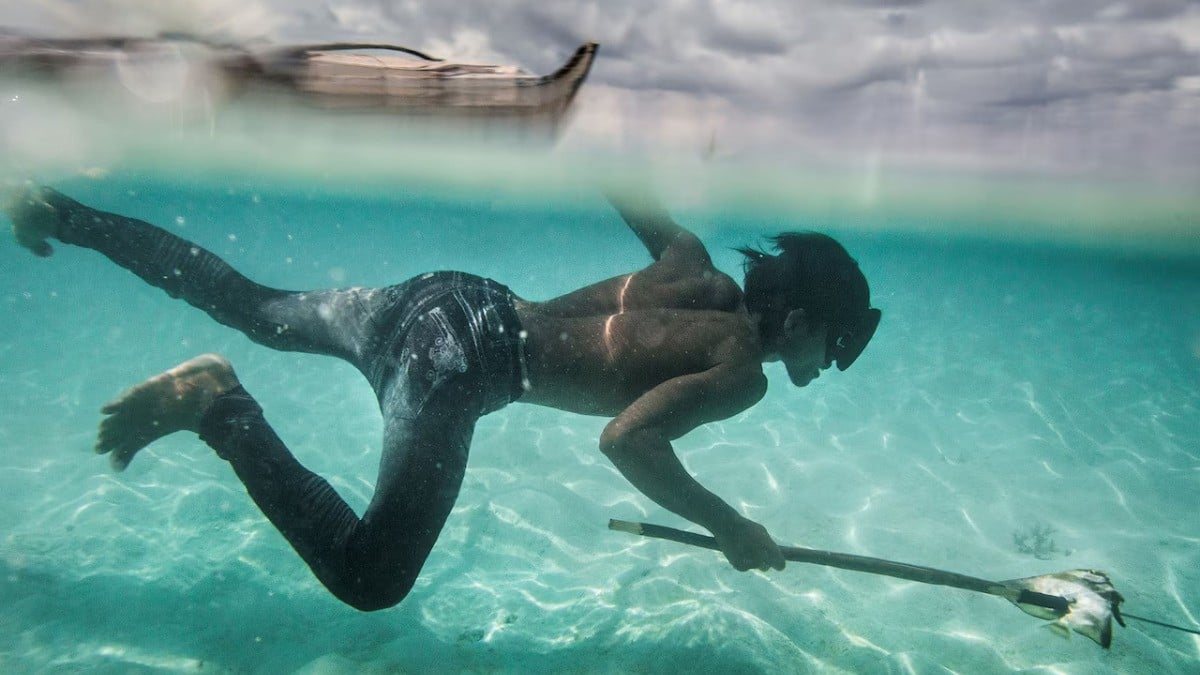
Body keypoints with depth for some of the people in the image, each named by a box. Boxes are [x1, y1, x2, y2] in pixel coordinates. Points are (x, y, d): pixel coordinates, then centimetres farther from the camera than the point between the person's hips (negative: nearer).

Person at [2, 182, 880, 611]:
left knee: (251, 307, 25)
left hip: (449, 296, 9)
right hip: (458, 360, -8)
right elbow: (627, 440, -22)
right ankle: (219, 403, -12)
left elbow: (621, 188, 18)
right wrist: (728, 526, -10)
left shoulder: (699, 273, 12)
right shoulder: (742, 371, -8)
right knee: (370, 580, -9)